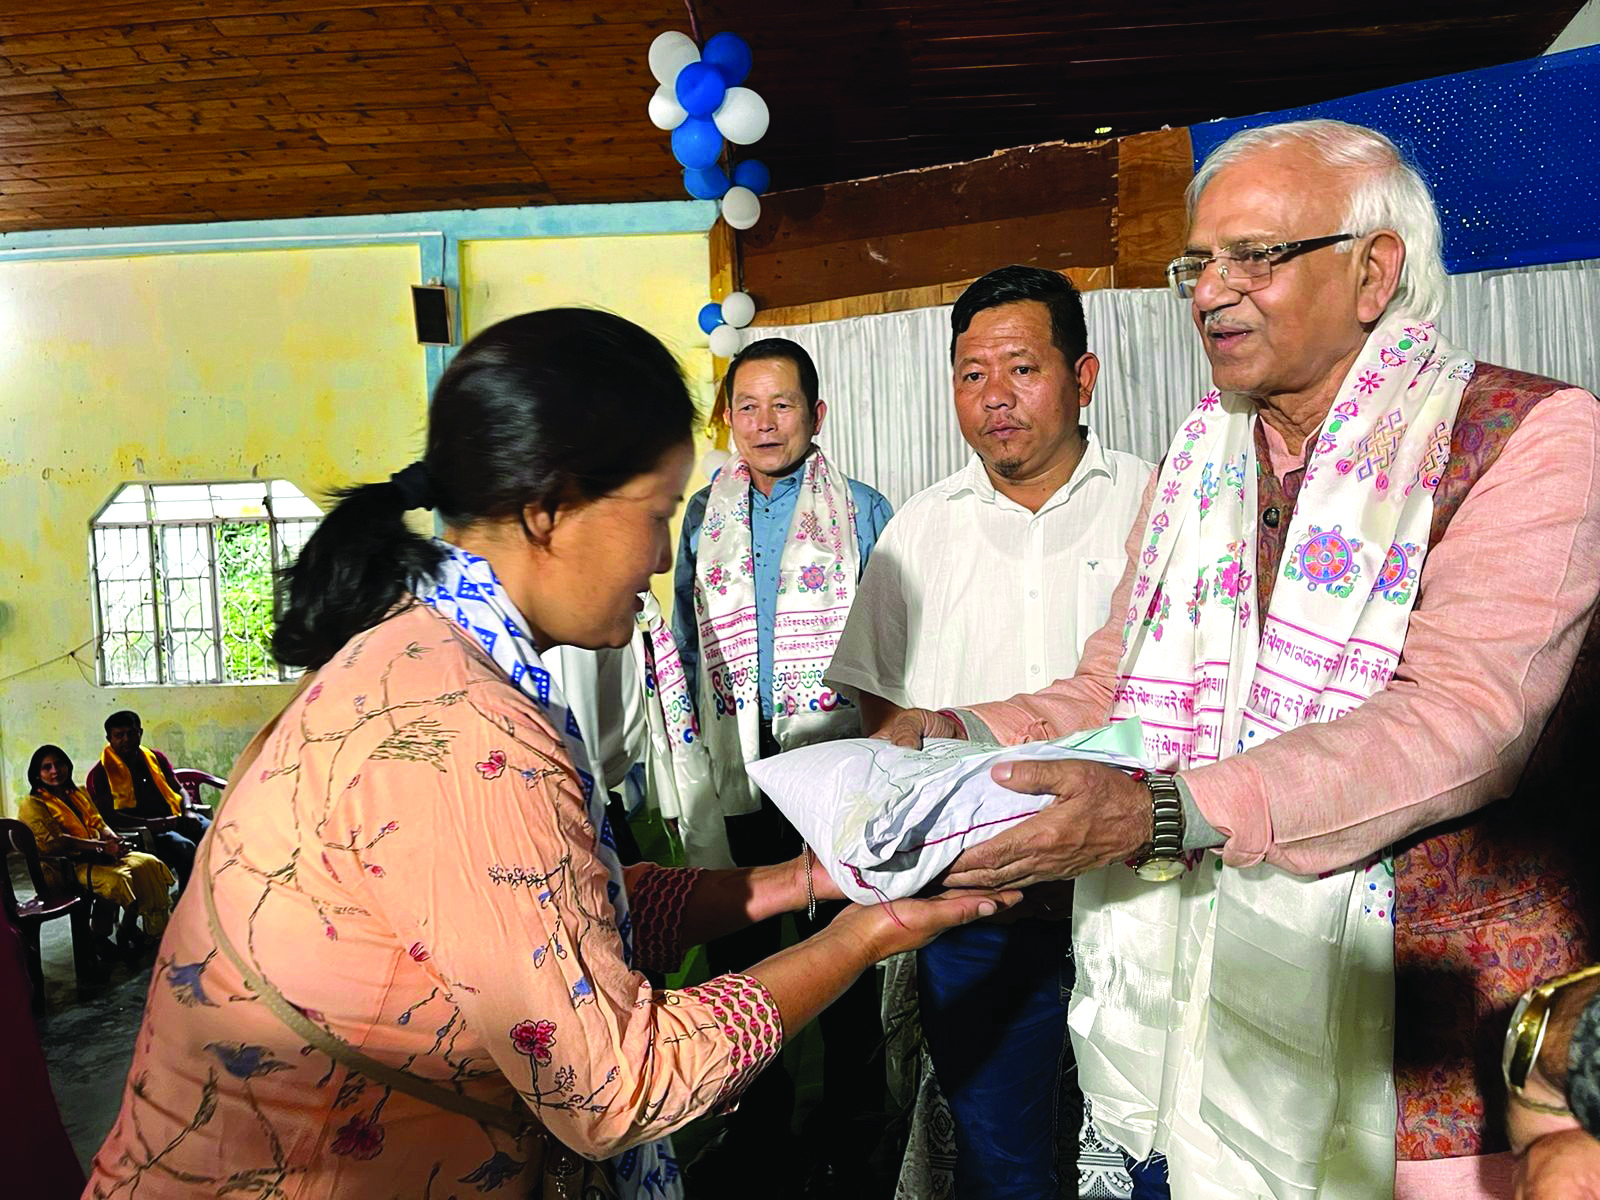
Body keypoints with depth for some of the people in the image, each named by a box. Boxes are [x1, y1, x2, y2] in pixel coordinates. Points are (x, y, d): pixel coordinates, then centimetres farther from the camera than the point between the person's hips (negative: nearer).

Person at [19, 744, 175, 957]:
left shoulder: (79, 793, 19)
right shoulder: (32, 805, -4)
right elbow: (54, 843, -15)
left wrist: (113, 840, -8)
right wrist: (101, 845, -19)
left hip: (95, 856, 7)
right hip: (68, 866, -7)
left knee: (148, 863, -17)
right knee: (117, 878, -34)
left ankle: (157, 930, -13)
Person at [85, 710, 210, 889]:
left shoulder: (155, 758, 20)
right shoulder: (100, 773, 4)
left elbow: (178, 789, 22)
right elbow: (107, 814, -6)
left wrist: (188, 812, -1)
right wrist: (149, 824, -20)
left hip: (176, 818, 5)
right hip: (143, 831, -5)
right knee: (185, 848, -36)